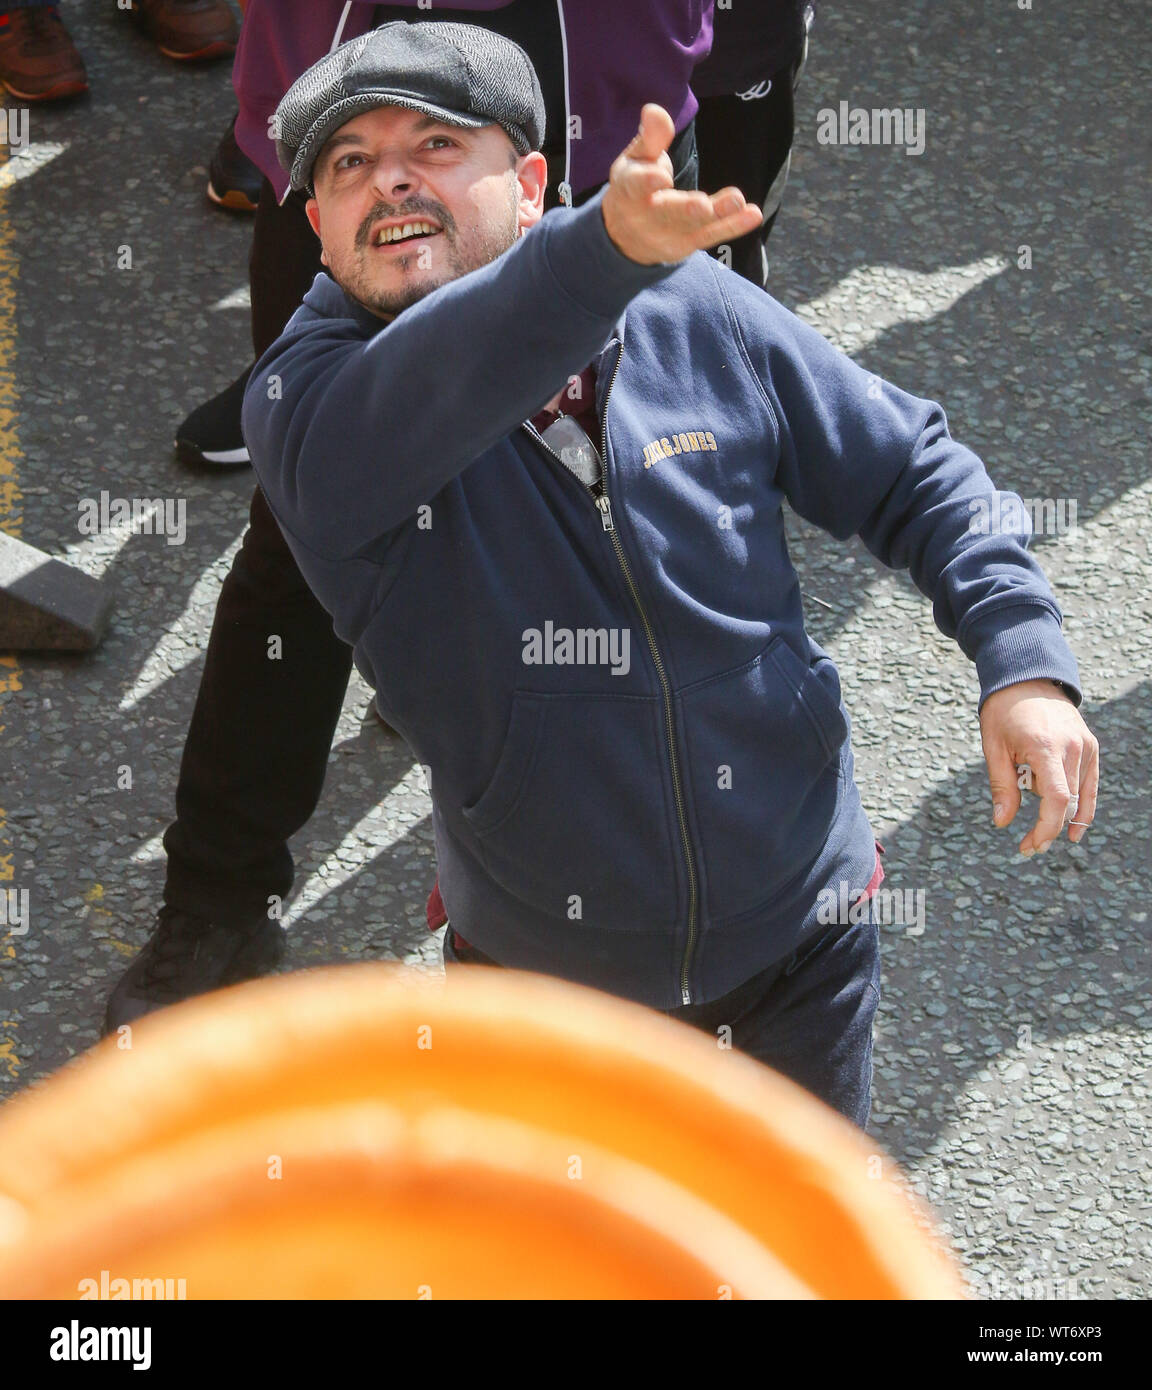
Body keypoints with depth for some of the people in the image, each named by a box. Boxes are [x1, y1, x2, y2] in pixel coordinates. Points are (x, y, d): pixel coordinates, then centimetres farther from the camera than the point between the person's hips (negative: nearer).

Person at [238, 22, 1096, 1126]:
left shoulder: (698, 314, -8)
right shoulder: (300, 406, -17)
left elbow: (913, 475, 2)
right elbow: (423, 400, -41)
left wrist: (1023, 660, -14)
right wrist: (609, 246, -59)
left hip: (802, 921, 2)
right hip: (545, 961, -1)